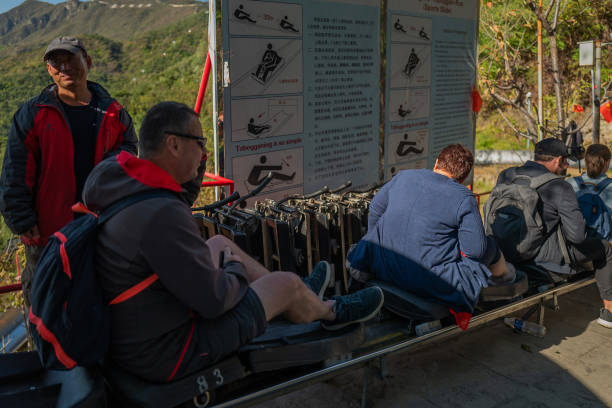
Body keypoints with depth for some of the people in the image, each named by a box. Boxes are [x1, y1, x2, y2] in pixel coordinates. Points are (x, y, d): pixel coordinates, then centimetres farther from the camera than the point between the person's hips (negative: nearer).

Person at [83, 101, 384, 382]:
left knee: (220, 244, 21)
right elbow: (213, 301, -25)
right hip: (164, 353, -9)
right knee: (286, 283, 1)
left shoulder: (111, 174, -5)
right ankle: (332, 313, 37)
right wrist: (237, 269, -6)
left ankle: (305, 298, 38)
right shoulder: (163, 214, -34)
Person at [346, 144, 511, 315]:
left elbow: (375, 209, 16)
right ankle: (503, 276, 47)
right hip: (432, 280, -4)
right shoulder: (464, 198, -10)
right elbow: (476, 249, -10)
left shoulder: (403, 177, 3)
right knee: (489, 246, 20)